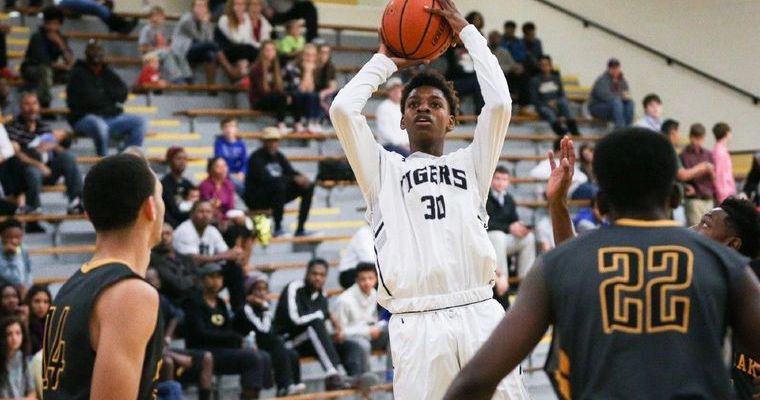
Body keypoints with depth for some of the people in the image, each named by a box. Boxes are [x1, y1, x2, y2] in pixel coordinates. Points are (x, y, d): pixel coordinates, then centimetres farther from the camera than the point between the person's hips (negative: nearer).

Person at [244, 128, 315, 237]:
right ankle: (278, 228, -28)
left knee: (308, 186, -4)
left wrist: (302, 178, -21)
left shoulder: (278, 156, 7)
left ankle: (300, 229, -7)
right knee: (279, 185, -37)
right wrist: (293, 179, -33)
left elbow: (291, 172, 4)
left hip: (276, 194, 8)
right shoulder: (256, 157, -17)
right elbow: (265, 179, -29)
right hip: (255, 198, -8)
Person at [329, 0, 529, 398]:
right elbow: (343, 109, 4)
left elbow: (499, 104, 8)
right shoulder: (384, 169, 17)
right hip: (417, 322, -1)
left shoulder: (470, 165, 21)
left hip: (479, 314, 2)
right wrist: (385, 61, 19)